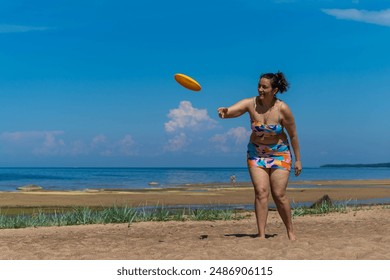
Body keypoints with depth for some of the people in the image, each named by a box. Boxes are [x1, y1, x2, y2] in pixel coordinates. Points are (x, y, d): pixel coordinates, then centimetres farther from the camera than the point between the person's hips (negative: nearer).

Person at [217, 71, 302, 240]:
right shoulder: (251, 104, -14)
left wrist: (298, 160, -2)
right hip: (256, 153, 1)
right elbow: (229, 111, -29)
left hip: (279, 154, -1)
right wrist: (224, 111, -54)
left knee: (279, 195, -5)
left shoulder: (282, 109, -16)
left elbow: (293, 135, -6)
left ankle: (290, 231, 16)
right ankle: (261, 235, -6)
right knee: (261, 192, -11)